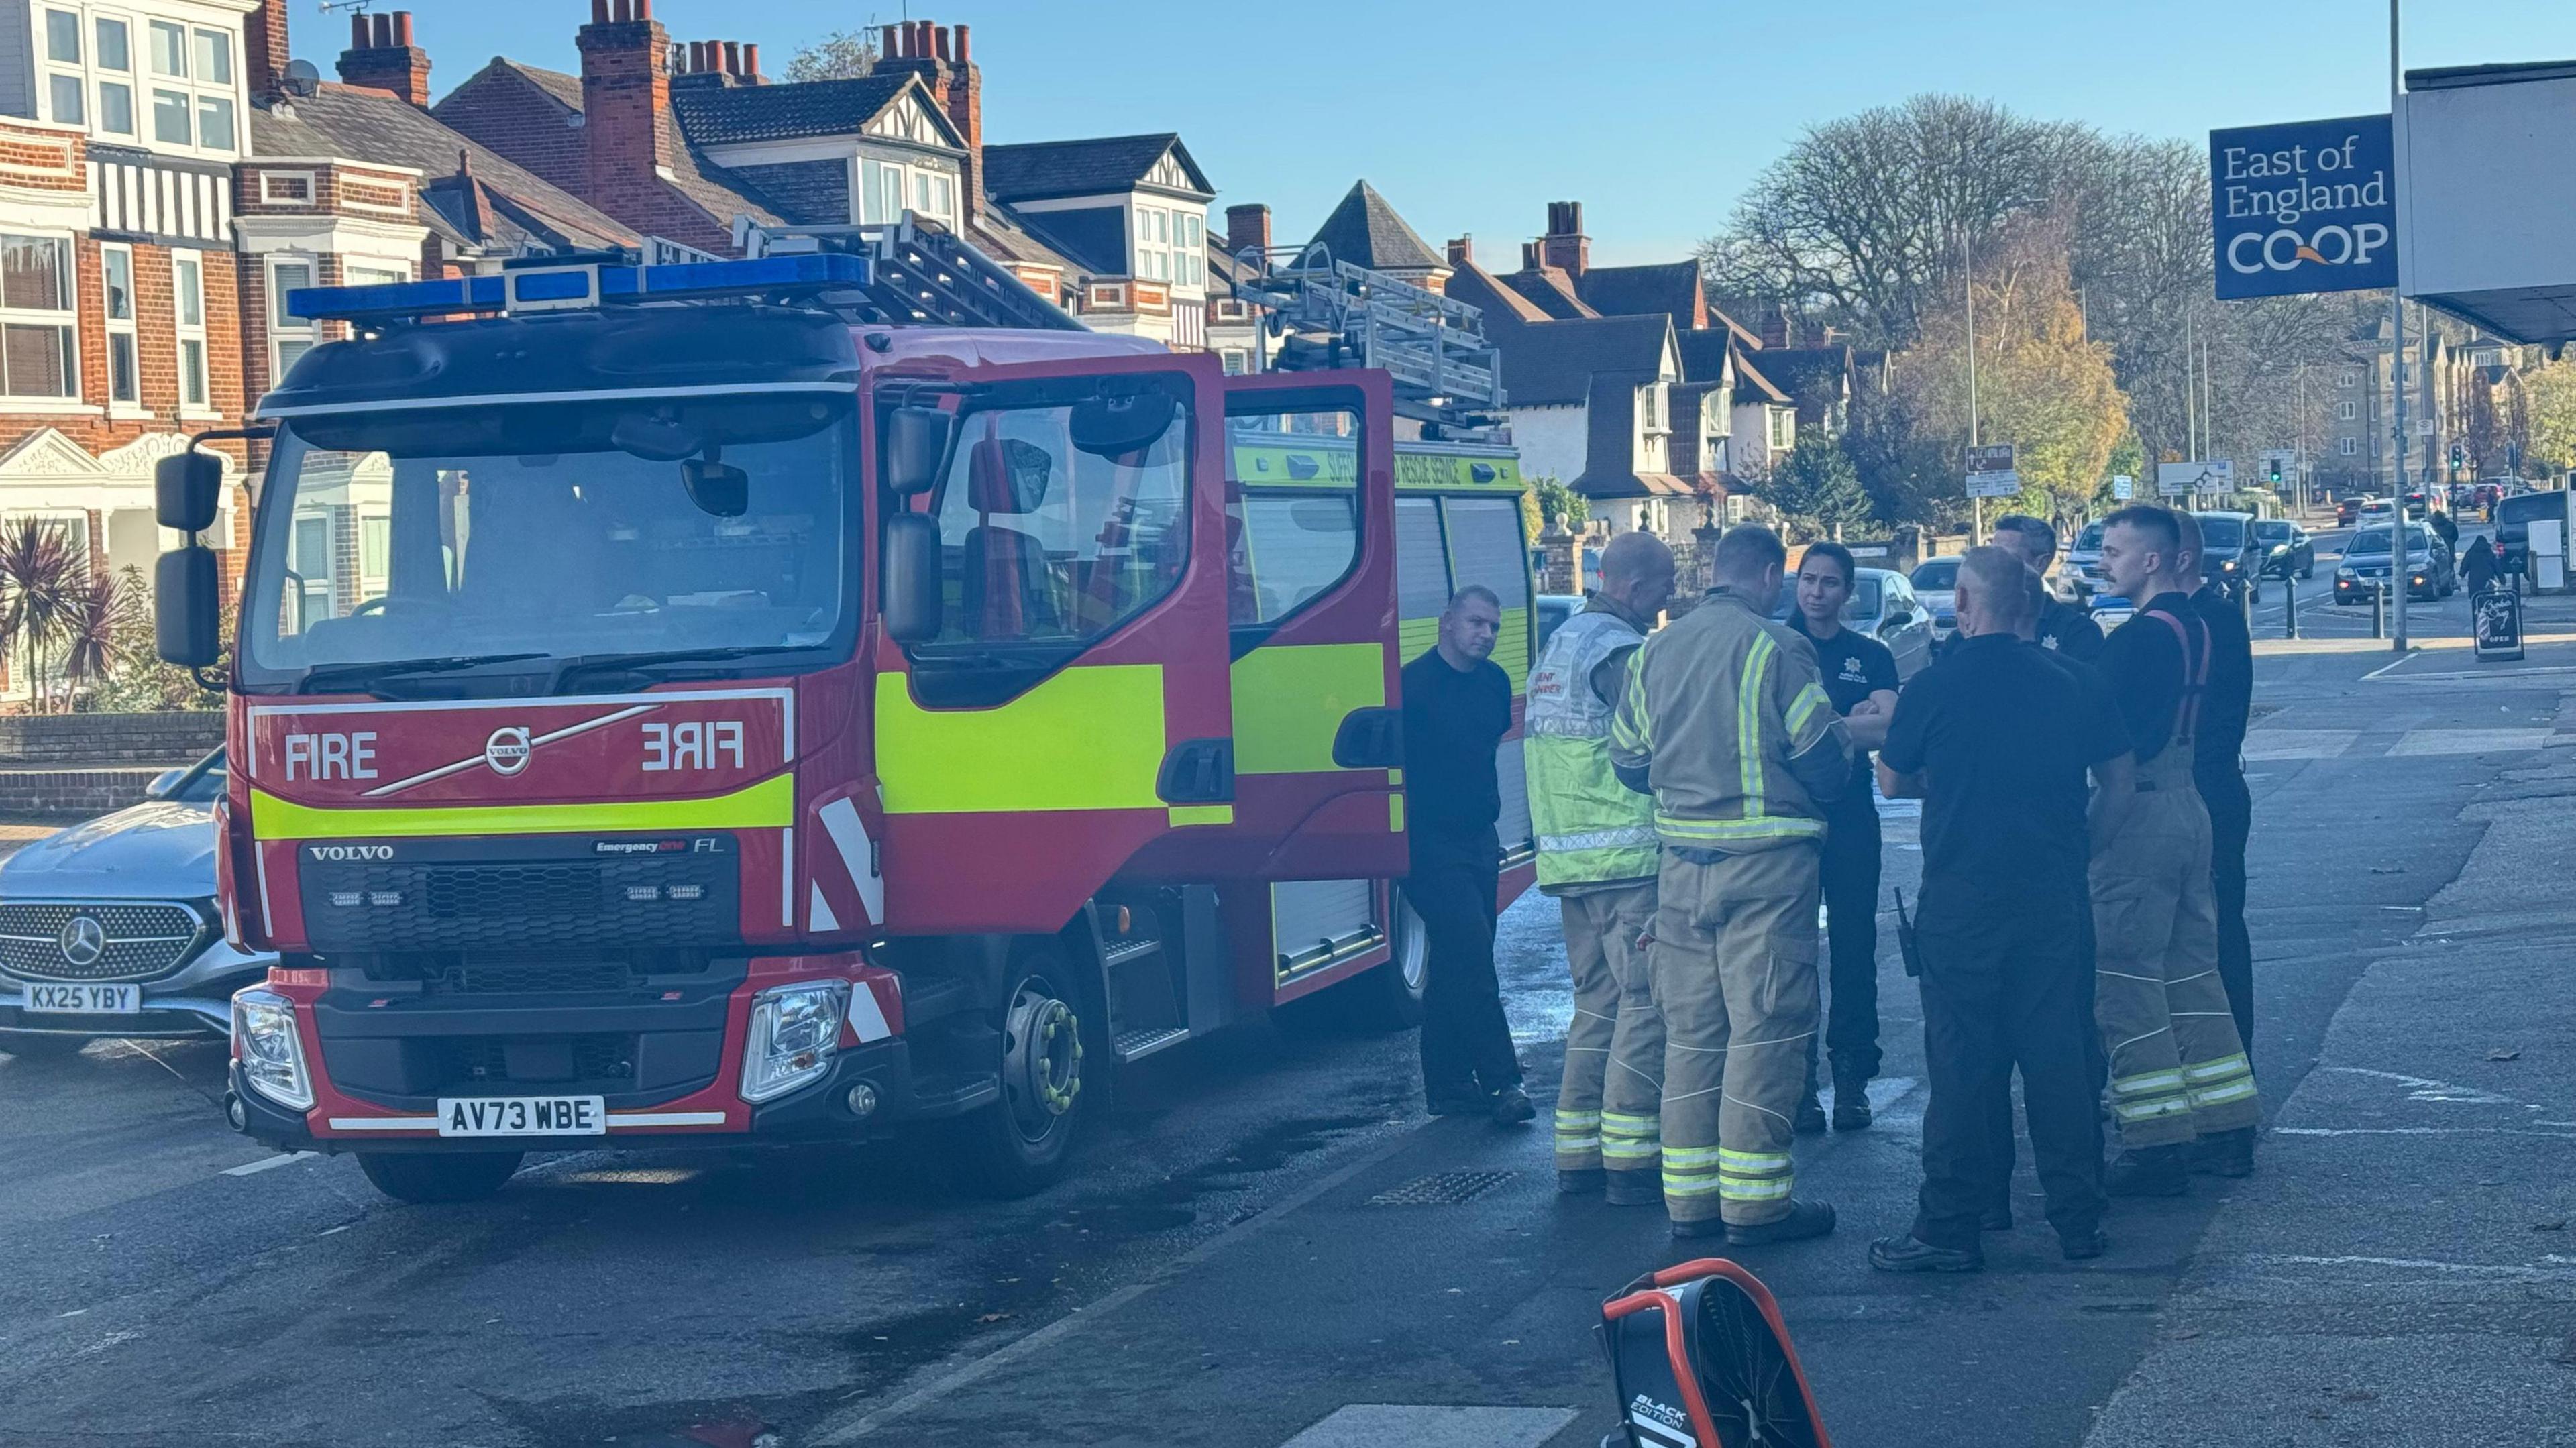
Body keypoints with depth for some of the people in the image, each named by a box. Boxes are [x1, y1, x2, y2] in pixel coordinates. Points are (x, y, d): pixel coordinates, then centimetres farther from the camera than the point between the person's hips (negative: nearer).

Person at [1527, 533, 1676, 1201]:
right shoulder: (1620, 651, -12)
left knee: (1597, 1001, 15)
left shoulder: (1557, 644, 18)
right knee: (1644, 1002, -6)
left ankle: (1577, 1151, 15)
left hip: (1567, 856, 9)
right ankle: (1630, 1158, -7)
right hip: (1628, 856, -9)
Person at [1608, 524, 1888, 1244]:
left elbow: (1629, 763, 13)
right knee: (1764, 1028, -1)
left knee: (1690, 1030, 11)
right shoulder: (1774, 648, -9)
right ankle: (1755, 1200, 0)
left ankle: (1689, 1198, 14)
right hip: (1766, 860, -6)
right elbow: (1821, 762, -9)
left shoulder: (1656, 651, 8)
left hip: (1683, 863, 6)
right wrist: (1856, 732, 12)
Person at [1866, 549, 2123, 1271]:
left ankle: (1950, 1226, 3)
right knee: (2057, 1053, 9)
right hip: (2053, 894, 3)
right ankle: (2078, 1217, 14)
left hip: (1961, 897, -3)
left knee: (1961, 1060, 1)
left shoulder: (1935, 687, -7)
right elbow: (2118, 781, 10)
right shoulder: (2072, 681, 2)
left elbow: (1891, 782, 5)